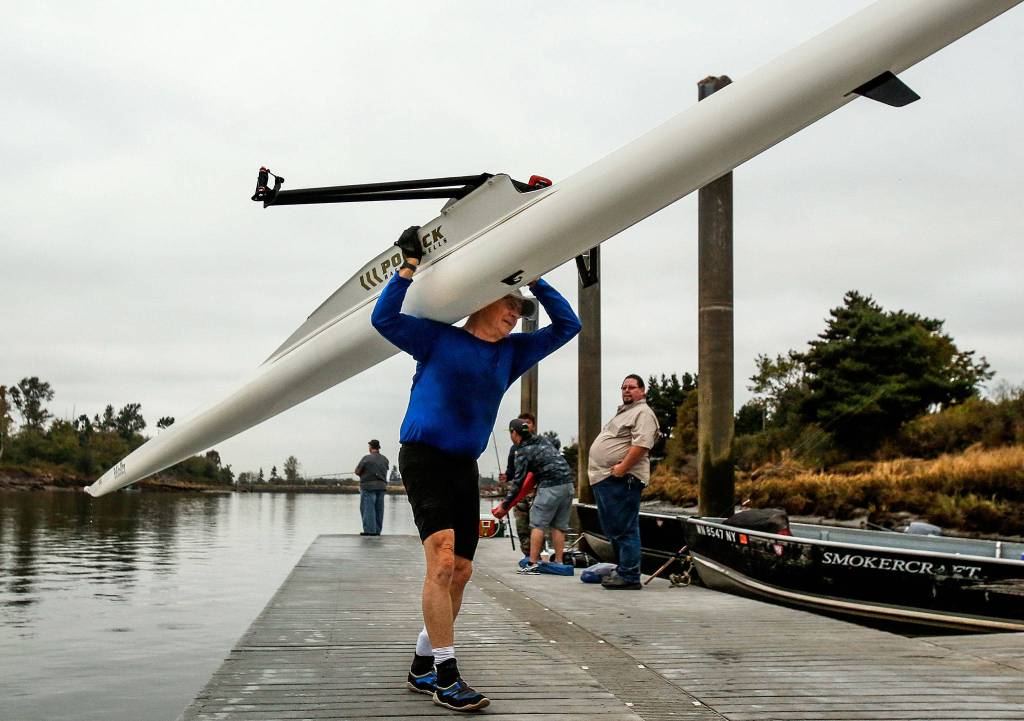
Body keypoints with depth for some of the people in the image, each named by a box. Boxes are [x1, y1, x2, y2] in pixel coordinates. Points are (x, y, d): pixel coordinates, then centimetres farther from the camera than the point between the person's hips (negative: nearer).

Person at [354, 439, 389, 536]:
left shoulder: (367, 458, -10)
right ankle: (377, 530, 13)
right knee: (379, 510, 10)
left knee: (368, 509, -3)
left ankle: (370, 530, -7)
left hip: (369, 486, -6)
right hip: (382, 485, 6)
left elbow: (357, 471, -6)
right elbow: (384, 472, 12)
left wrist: (364, 475, 13)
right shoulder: (385, 460, 8)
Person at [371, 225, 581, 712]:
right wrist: (410, 268, -9)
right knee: (441, 562, -19)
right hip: (423, 456, -6)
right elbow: (384, 318, -6)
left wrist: (535, 281, 12)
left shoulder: (510, 352, 15)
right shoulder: (437, 338, 2)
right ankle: (445, 676, -16)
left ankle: (423, 667, 20)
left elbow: (566, 326, 18)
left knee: (459, 571, 5)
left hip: (465, 466, 7)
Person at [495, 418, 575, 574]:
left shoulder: (523, 452, -4)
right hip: (568, 484, 8)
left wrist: (505, 505, -2)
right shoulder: (542, 439, 16)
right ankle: (558, 562, 10)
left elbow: (518, 481, -7)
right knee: (559, 525, 11)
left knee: (538, 524, -3)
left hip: (550, 486, -7)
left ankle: (533, 564, -7)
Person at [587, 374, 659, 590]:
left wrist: (623, 467, -25)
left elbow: (642, 443, -21)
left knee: (624, 529, -9)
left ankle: (629, 576, -7)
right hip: (604, 478, 11)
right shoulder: (622, 412, 26)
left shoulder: (643, 413, -7)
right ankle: (621, 569, 25)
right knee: (612, 528, 16)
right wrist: (598, 469, 21)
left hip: (621, 479, -11)